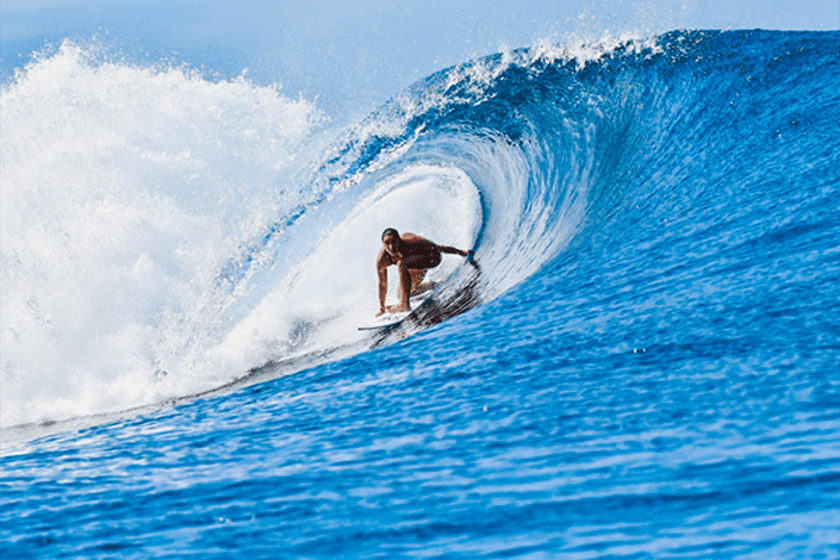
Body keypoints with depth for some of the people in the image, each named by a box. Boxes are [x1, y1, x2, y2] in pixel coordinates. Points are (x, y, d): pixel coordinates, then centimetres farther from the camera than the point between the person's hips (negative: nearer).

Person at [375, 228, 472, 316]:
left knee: (401, 264, -33)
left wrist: (461, 252, -15)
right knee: (400, 295, 13)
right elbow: (383, 285, -9)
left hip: (433, 257, -6)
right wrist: (382, 309, -1)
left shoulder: (410, 241, -37)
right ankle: (430, 286, 37)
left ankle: (404, 304, -27)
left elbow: (436, 247, -24)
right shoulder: (381, 261, -25)